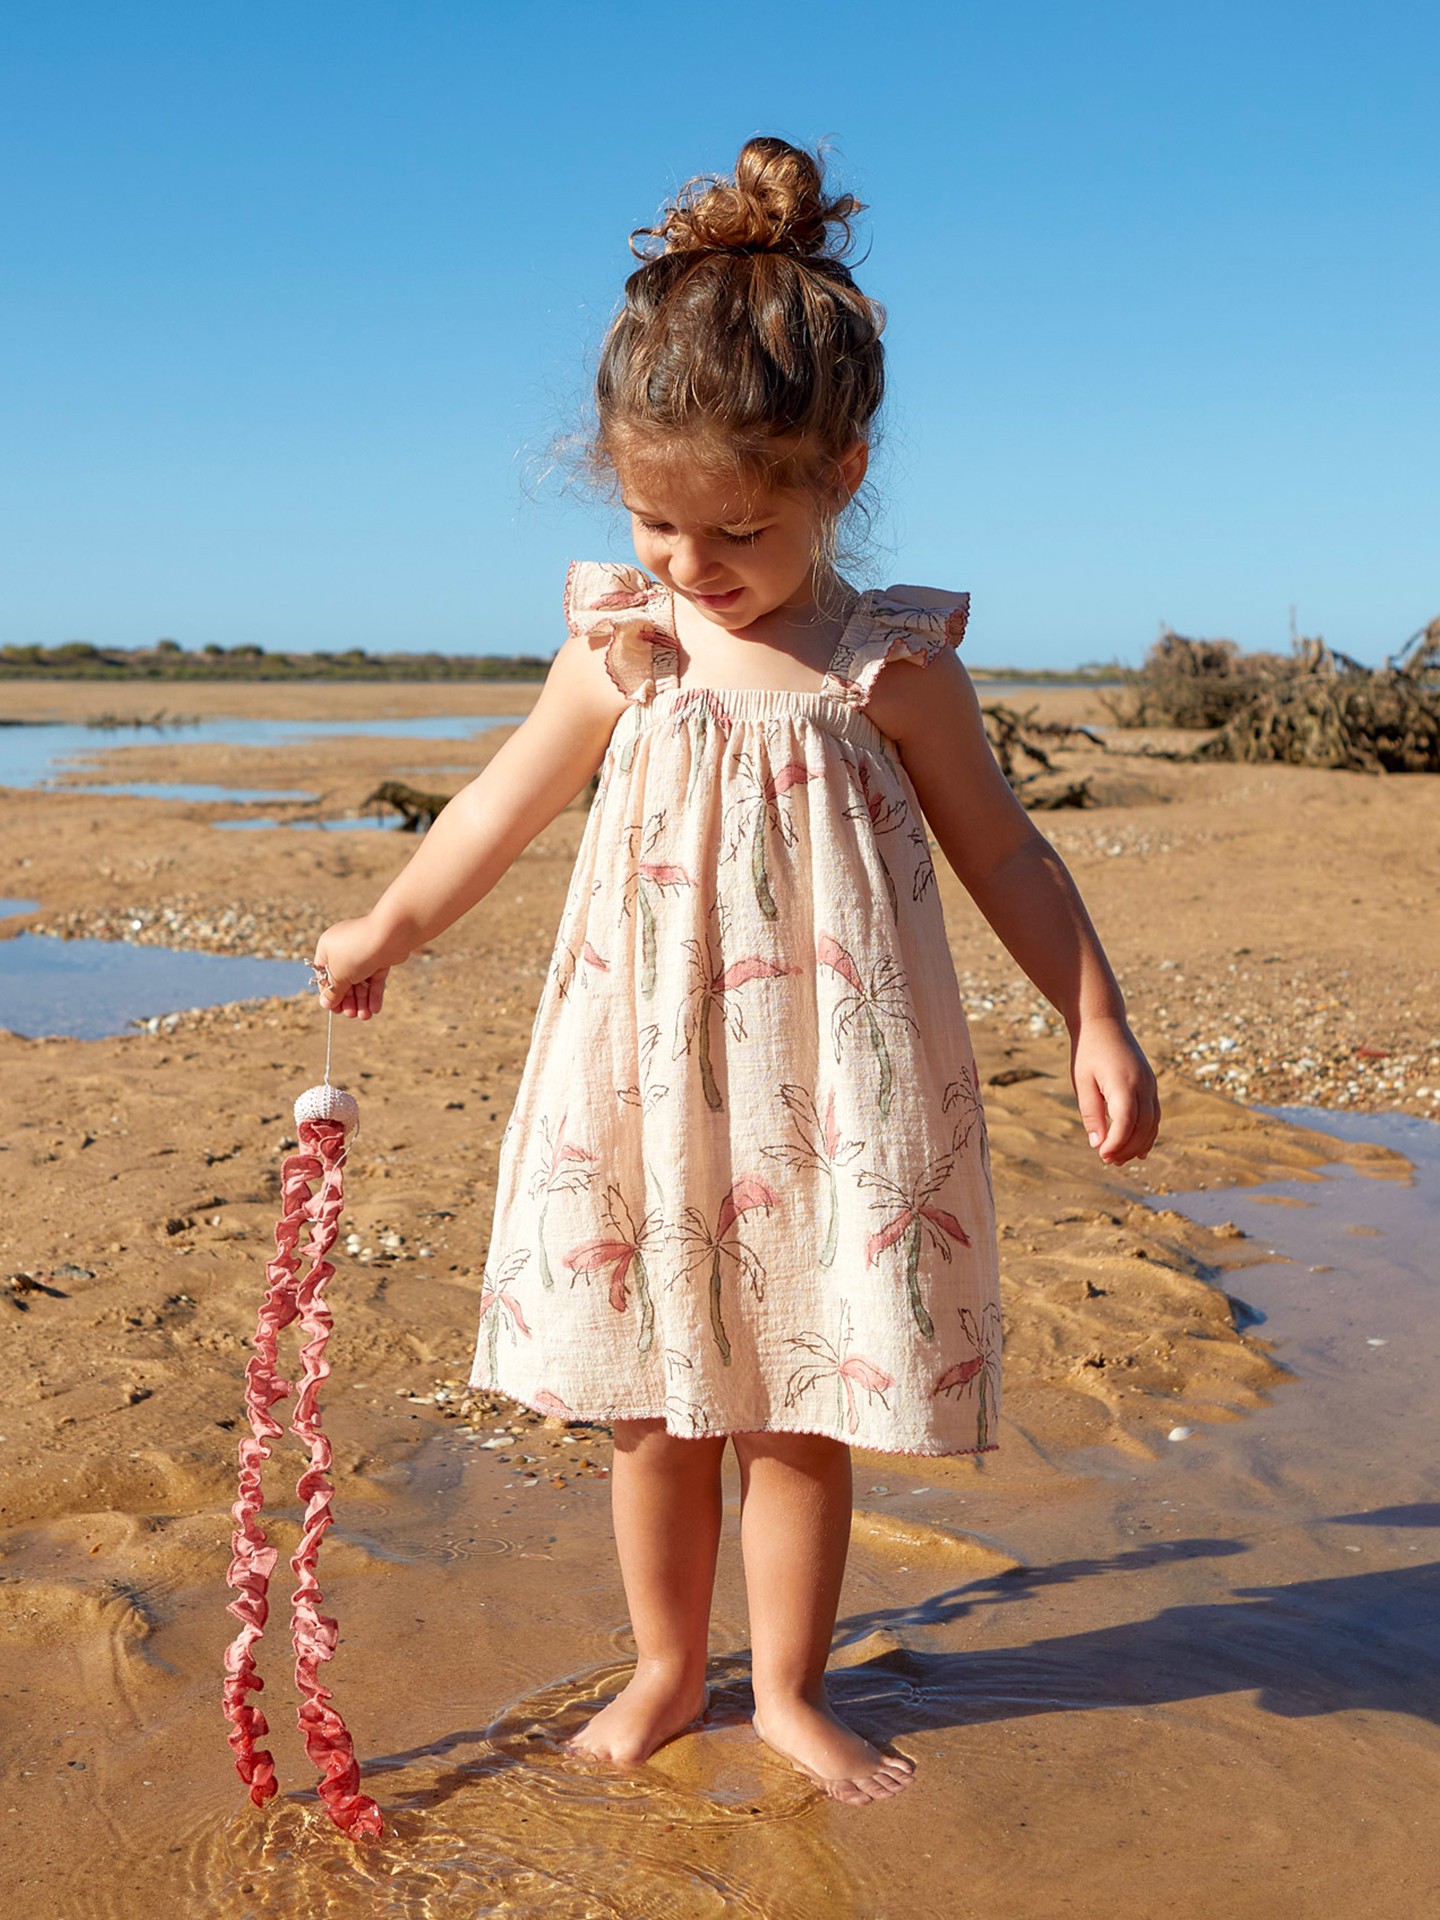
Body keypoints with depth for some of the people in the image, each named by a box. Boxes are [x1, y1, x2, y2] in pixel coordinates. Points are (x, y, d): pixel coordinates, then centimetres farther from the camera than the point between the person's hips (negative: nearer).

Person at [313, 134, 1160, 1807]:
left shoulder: (894, 665, -5)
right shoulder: (620, 648, 0)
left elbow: (1003, 854, 3)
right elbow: (503, 805, 13)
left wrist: (1097, 1026, 0)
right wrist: (386, 929, 20)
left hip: (828, 1092, -2)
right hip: (644, 1084, 2)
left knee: (805, 1411, 8)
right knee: (655, 1403, 12)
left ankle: (791, 1688, 29)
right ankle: (666, 1670, 33)